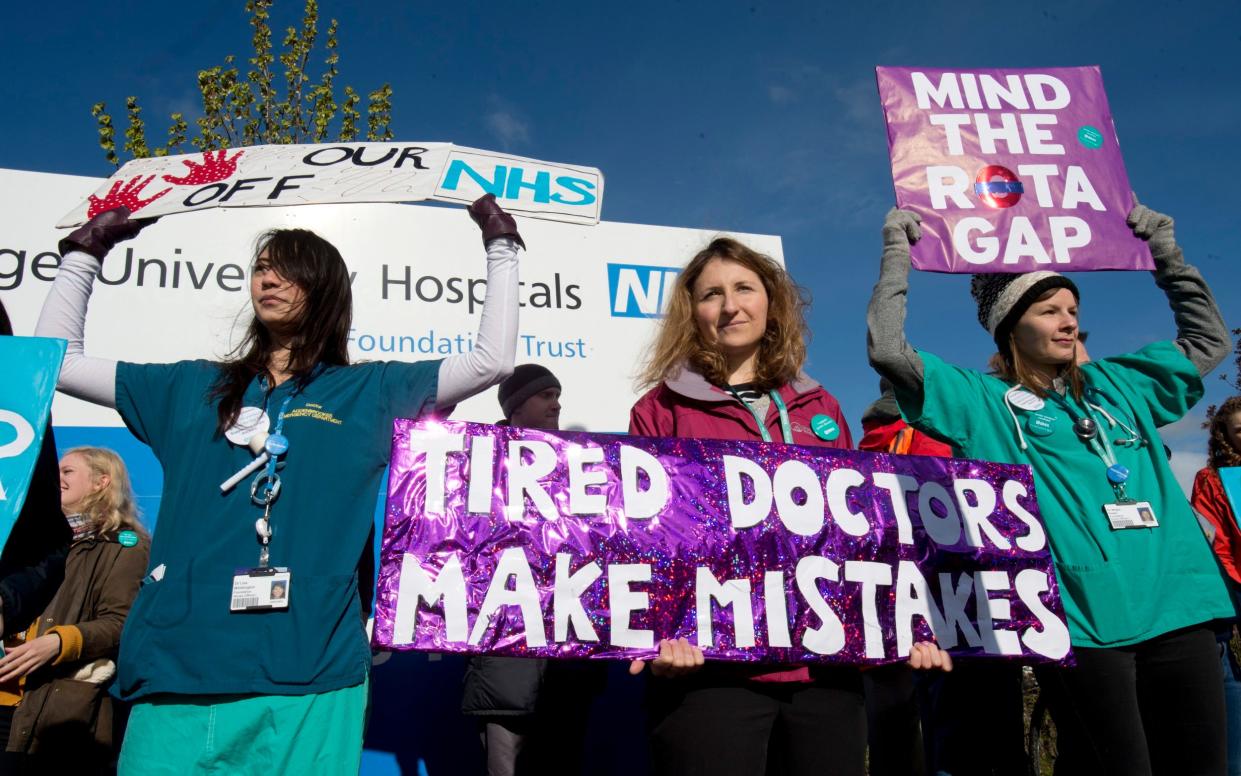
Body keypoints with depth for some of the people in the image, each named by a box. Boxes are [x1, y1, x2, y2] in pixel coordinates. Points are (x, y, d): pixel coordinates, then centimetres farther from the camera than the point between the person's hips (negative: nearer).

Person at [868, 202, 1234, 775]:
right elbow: (888, 350, -5)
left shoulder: (1116, 386, 20)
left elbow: (1208, 339, 32)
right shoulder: (982, 401, 5)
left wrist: (1165, 251, 27)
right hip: (1080, 621, -5)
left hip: (1178, 609, 6)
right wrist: (898, 250, 1)